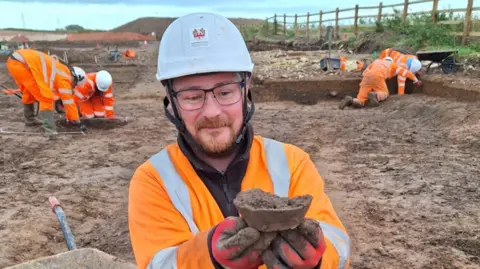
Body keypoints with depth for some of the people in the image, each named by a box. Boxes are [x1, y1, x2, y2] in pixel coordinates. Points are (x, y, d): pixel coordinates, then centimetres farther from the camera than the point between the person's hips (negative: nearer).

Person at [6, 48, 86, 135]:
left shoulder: (61, 72, 24)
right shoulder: (64, 78, -1)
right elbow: (68, 101, 3)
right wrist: (76, 121, 13)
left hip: (13, 60, 10)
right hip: (22, 64, -10)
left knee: (29, 93, 30)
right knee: (46, 97, -6)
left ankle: (30, 119, 46)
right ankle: (50, 130, -11)